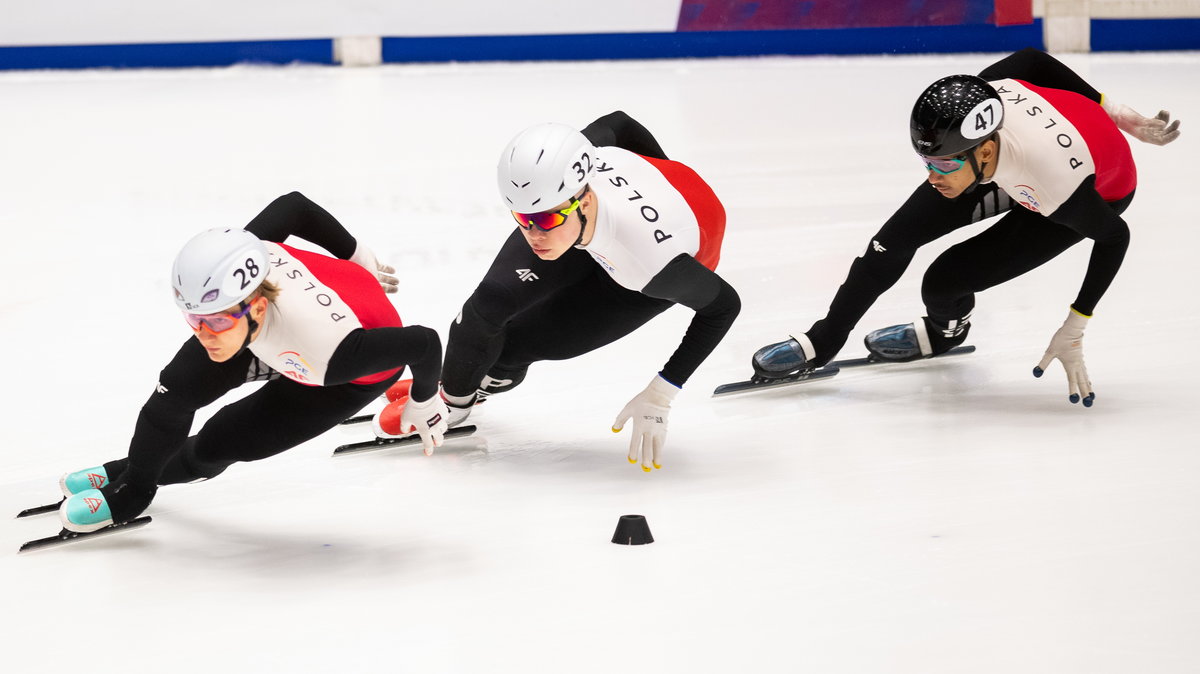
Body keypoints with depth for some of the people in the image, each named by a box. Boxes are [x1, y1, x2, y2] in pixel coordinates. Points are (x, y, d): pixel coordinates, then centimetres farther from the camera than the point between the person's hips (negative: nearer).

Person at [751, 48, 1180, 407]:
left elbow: (1114, 237, -25)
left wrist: (1073, 331, -20)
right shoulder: (964, 102, -32)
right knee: (900, 233, -1)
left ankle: (947, 329, 22)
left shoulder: (1058, 183, -45)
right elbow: (1032, 60, -12)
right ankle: (823, 342, 17)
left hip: (1098, 192, -5)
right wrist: (1114, 112, 0)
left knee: (943, 283, -14)